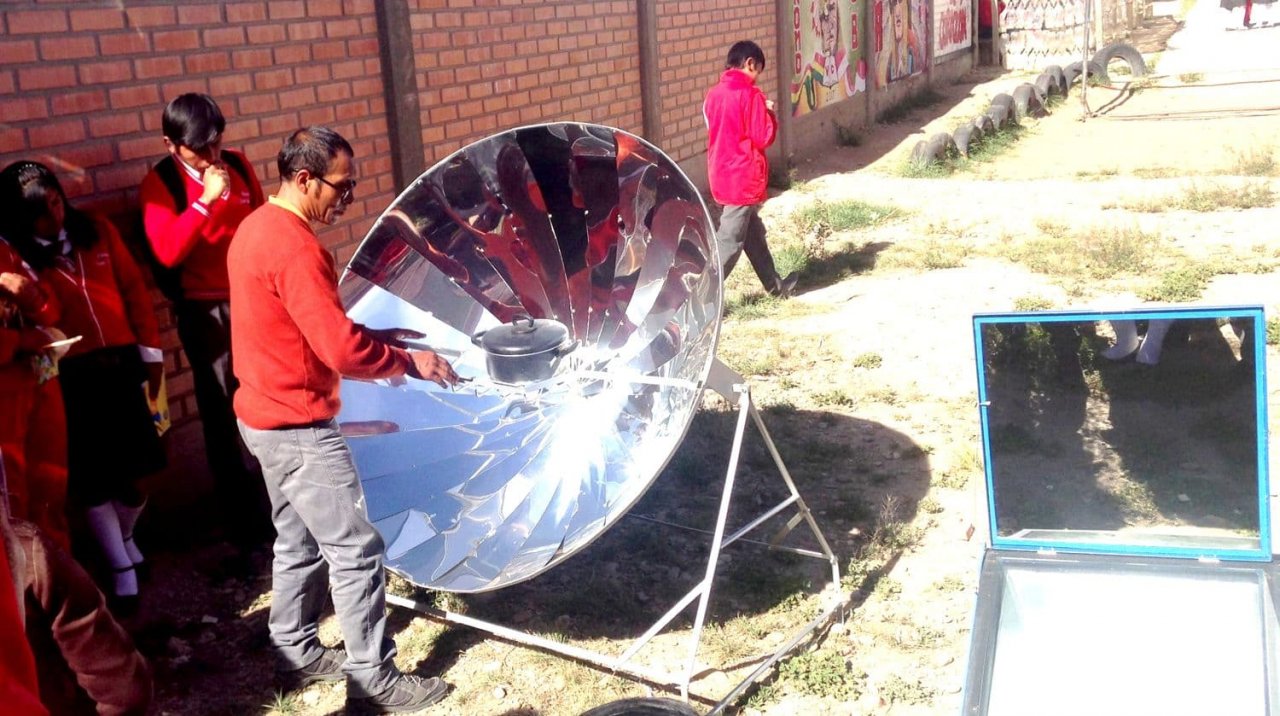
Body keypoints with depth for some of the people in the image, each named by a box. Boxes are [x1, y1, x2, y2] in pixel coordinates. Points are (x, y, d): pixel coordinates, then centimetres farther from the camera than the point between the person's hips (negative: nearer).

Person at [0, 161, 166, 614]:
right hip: (69, 374, -3)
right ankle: (122, 569, 15)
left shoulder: (96, 231, 6)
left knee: (134, 463, 7)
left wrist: (150, 348, 7)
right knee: (92, 476, 1)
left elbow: (134, 288, 9)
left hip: (120, 361, 3)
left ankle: (125, 537, 36)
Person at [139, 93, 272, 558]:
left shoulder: (238, 166, 5)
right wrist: (205, 200, -25)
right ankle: (244, 525, 15)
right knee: (224, 419, 3)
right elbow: (167, 251, -20)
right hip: (207, 312, -4)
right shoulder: (160, 183, -7)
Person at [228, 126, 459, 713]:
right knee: (355, 550, -2)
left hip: (268, 416, 10)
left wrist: (377, 336, 10)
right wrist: (409, 363, -12)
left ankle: (296, 653, 32)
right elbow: (341, 350, -26)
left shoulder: (257, 228, 8)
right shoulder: (293, 247, -23)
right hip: (299, 427, -10)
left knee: (299, 541, 20)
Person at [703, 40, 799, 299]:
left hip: (721, 176, 9)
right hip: (744, 178, -8)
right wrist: (769, 114, 3)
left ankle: (775, 284, 35)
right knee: (729, 242, -4)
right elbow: (763, 138, -15)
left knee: (753, 233, 20)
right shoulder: (750, 95, -15)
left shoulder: (714, 94, 7)